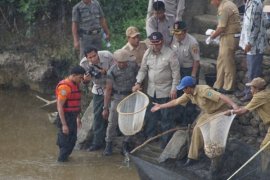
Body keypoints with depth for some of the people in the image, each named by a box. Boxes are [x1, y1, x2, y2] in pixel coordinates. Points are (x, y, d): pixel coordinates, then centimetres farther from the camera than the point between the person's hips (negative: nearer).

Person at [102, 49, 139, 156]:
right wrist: (105, 108, -10)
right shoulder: (112, 71, -13)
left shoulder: (133, 66, -8)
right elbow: (108, 89, -10)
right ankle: (108, 145, 11)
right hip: (117, 98, -2)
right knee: (112, 122, -4)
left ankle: (125, 145, 15)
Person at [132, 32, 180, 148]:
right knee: (150, 115, 16)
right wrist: (138, 83, -3)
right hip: (151, 90, 5)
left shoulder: (170, 54, -14)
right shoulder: (148, 53, 1)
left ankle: (166, 140, 12)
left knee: (165, 116, 2)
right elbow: (143, 69, 8)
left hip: (165, 91, -5)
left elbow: (175, 73, -11)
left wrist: (174, 89, -14)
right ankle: (149, 137, 30)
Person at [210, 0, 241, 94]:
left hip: (229, 38, -10)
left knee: (227, 63, -1)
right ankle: (218, 86, 22)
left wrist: (212, 37, -7)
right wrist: (214, 32, 14)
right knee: (221, 62, 15)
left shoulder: (224, 8, -19)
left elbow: (221, 28, -20)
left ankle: (228, 87, 6)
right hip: (226, 37, 10)